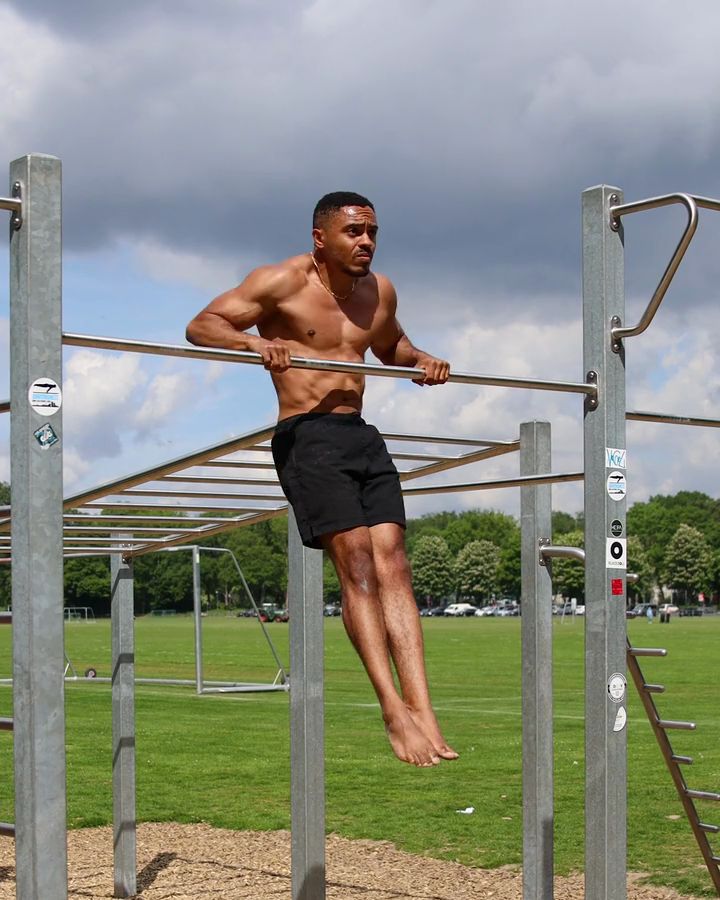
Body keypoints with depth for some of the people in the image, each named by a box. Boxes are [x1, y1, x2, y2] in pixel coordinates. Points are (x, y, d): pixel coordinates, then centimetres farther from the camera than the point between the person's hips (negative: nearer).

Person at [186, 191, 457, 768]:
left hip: (362, 435, 6)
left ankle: (424, 715, -14)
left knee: (393, 566, -7)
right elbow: (201, 325, -3)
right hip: (307, 434, -6)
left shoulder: (379, 292, 15)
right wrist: (252, 340, -23)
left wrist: (418, 360, 13)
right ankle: (395, 714, -20)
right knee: (357, 562, -17)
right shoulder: (282, 282, -2)